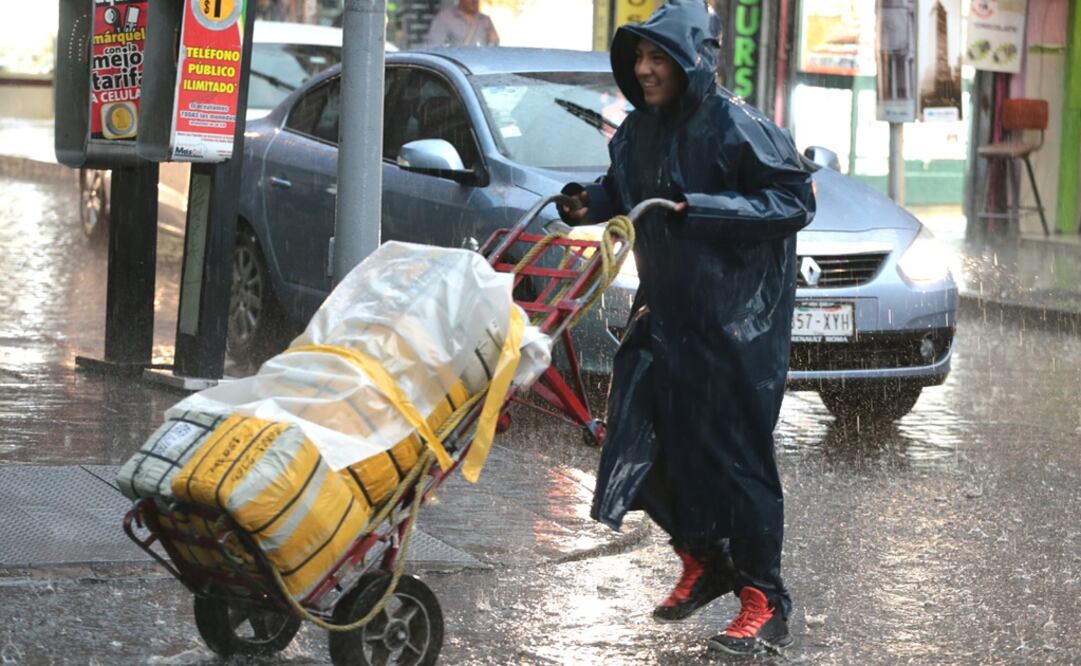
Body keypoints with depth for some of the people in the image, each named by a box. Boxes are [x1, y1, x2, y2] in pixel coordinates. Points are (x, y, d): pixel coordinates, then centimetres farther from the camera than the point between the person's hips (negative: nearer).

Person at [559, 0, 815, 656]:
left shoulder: (738, 127, -16)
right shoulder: (641, 129, 6)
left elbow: (795, 201, -18)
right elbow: (625, 189, 23)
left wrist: (701, 209, -24)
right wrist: (590, 201, 1)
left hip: (736, 321, -7)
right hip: (664, 312, 7)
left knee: (734, 453, -4)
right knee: (648, 444, 9)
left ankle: (764, 603, 6)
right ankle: (703, 563, 31)